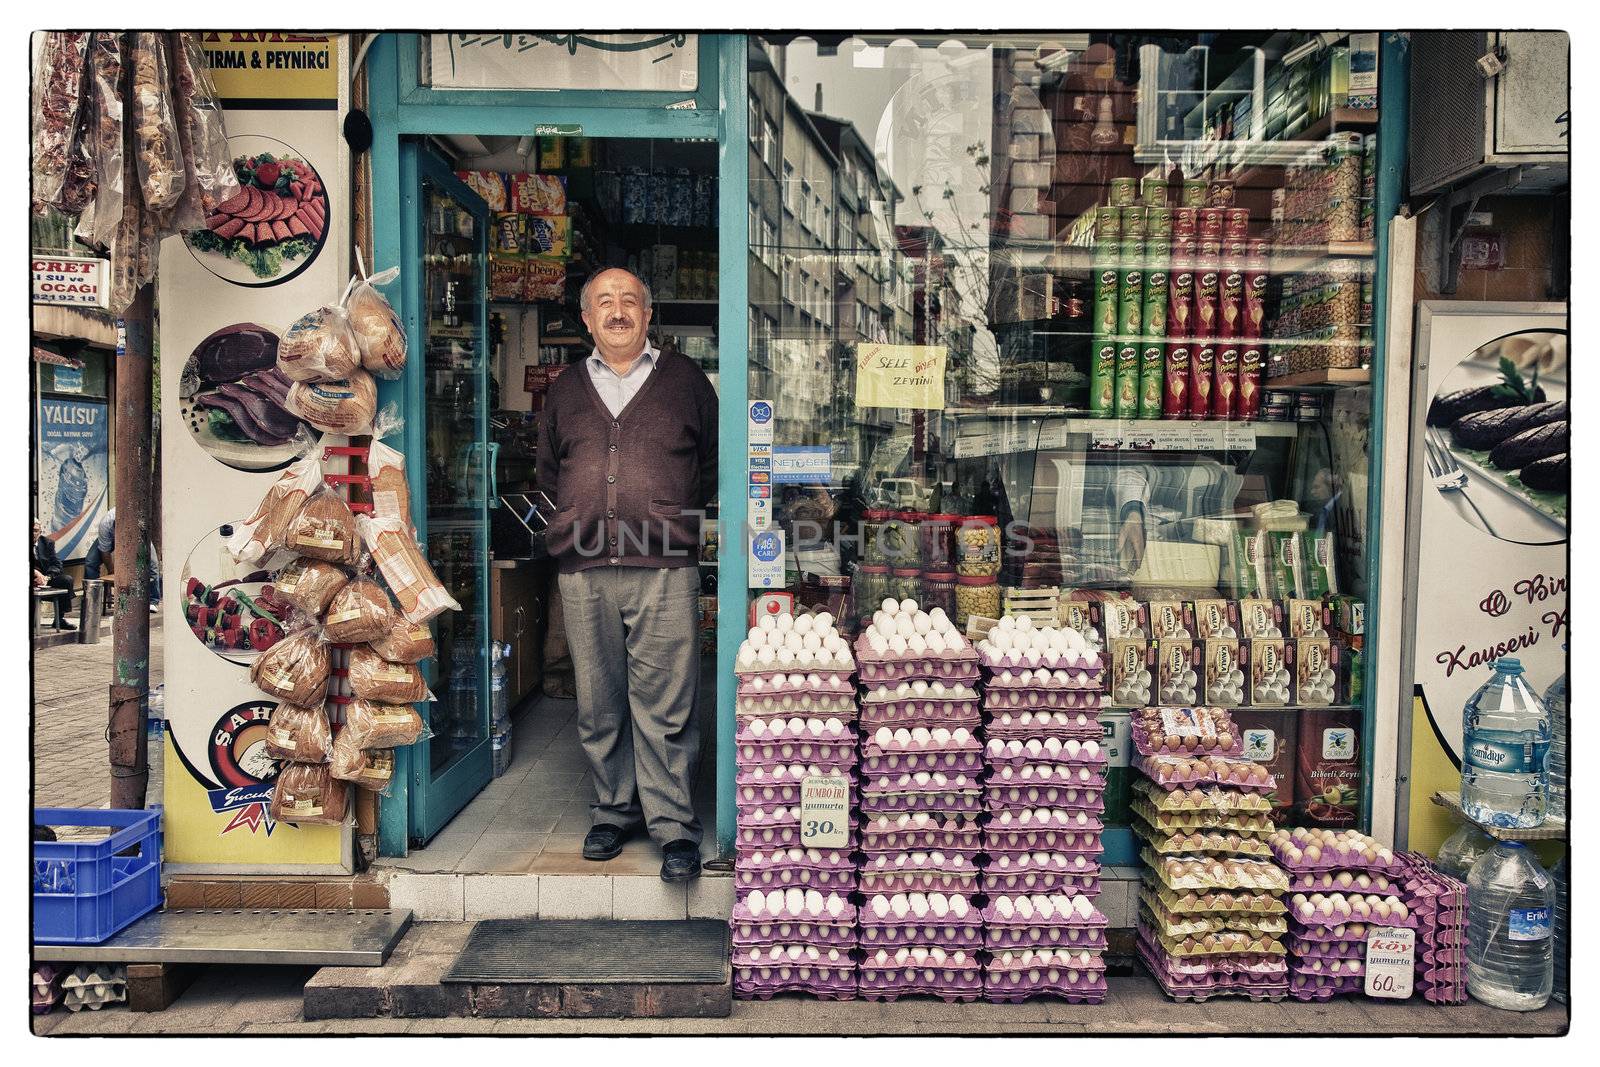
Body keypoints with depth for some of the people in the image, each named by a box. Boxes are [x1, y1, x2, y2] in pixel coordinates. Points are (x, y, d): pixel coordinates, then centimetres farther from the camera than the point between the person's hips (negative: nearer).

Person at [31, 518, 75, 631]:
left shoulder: (48, 543, 12)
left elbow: (56, 564, 4)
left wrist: (46, 577, -17)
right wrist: (35, 572, -26)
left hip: (46, 579, 4)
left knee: (67, 579, -22)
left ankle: (60, 619, -13)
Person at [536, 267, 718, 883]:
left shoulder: (685, 381, 10)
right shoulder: (566, 392, 17)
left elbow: (715, 462, 14)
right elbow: (548, 472, 26)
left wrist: (678, 512, 6)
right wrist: (577, 516, 13)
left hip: (664, 568, -3)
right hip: (583, 571, 3)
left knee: (665, 705, -5)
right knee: (599, 703, 8)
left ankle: (674, 826, 3)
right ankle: (613, 810, 22)